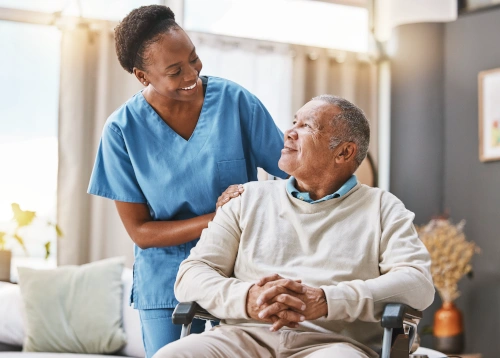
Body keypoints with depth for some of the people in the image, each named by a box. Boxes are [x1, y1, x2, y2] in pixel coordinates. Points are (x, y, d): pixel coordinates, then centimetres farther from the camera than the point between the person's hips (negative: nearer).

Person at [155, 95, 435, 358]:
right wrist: (247, 299, -12)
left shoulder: (381, 208, 15)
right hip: (246, 335, 3)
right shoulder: (250, 199, 20)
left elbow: (418, 283, -2)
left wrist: (325, 301, -16)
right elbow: (191, 275, 11)